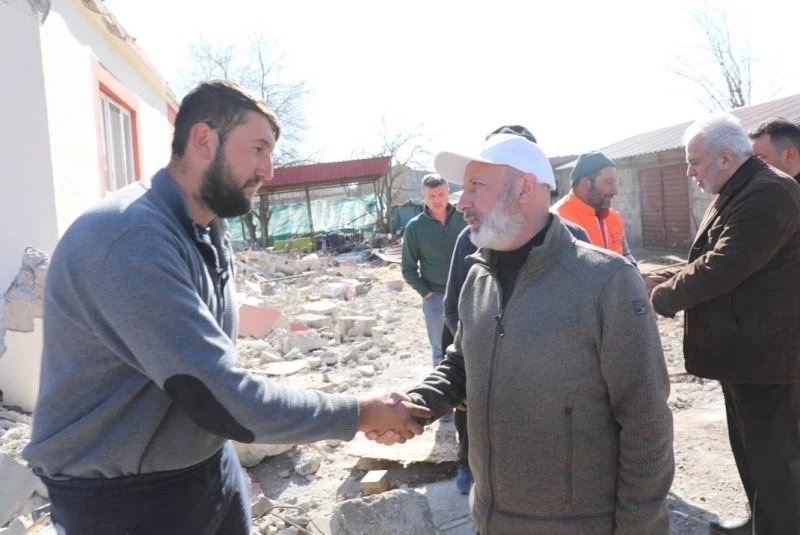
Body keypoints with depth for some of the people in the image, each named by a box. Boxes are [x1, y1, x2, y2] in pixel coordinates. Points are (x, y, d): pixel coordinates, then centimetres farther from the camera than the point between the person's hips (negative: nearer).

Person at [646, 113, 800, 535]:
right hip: (743, 350, 10)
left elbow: (723, 267, -27)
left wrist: (662, 299, -15)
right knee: (750, 449, 23)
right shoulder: (734, 195, 13)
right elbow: (711, 260, 18)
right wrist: (661, 279, 2)